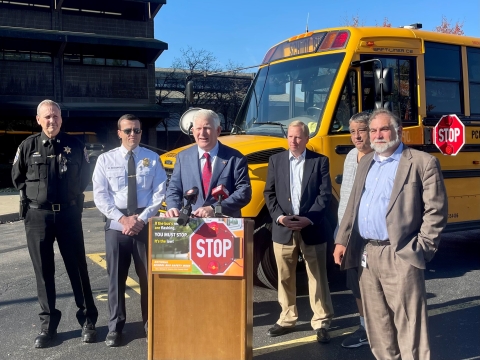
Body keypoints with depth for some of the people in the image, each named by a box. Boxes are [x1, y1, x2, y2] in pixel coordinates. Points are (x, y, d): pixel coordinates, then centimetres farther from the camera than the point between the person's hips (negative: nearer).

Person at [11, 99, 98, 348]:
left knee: (78, 268, 3)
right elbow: (17, 177, 14)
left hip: (68, 214, 0)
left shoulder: (75, 146, 1)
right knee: (43, 271, 7)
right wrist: (34, 194, 7)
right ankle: (47, 325, 17)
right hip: (37, 216, 1)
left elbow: (84, 177, 12)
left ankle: (87, 321, 14)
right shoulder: (28, 146, 1)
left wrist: (71, 196, 6)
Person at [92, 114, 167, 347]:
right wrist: (122, 219, -12)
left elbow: (159, 193, -2)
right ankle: (115, 327, 20)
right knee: (116, 276, 8)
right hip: (116, 224, 1)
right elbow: (100, 196, -3)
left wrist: (142, 218, -12)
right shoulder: (106, 160, 3)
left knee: (148, 275, 6)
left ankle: (150, 324, 20)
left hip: (146, 223, 0)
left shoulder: (152, 159, 2)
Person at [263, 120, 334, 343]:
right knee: (284, 277, 11)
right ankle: (287, 319, 24)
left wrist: (309, 219, -16)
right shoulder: (275, 160, 8)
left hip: (312, 229, -2)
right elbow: (269, 193, 5)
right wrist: (279, 216, -10)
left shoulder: (320, 161, 1)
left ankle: (321, 322, 16)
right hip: (283, 229, 2)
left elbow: (325, 194, -5)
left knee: (317, 277, 6)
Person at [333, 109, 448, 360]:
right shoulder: (366, 163, 16)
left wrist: (422, 248, -11)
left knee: (408, 324, -1)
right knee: (377, 320, 17)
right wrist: (342, 240, 11)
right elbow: (353, 205, 18)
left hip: (399, 256, -6)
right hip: (366, 254, 7)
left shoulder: (423, 162, -5)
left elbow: (436, 211, -7)